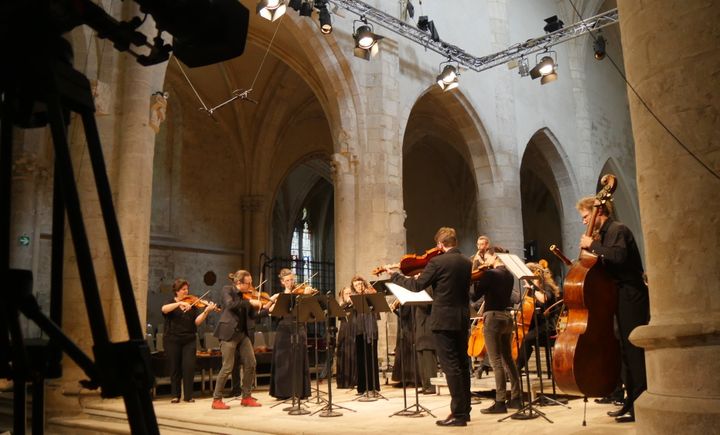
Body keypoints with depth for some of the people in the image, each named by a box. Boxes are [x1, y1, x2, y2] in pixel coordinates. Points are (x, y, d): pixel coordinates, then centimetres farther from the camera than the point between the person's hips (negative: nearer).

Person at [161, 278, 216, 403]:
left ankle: (188, 395, 3)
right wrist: (180, 303, -32)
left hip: (189, 340, 1)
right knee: (174, 368, 5)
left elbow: (197, 322, -3)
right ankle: (175, 395, 18)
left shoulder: (192, 304, 8)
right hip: (172, 340, -1)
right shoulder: (171, 302, 4)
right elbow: (164, 309, -21)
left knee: (189, 367, -7)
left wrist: (206, 311, -18)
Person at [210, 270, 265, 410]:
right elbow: (230, 305, -25)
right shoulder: (227, 290, -4)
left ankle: (246, 397, 15)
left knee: (251, 363, 2)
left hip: (243, 333, 7)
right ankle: (217, 399, 6)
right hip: (229, 332, -6)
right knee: (228, 367, -7)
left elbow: (253, 316, 8)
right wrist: (249, 302, -25)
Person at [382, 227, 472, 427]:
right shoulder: (467, 262, 8)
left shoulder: (437, 262, -13)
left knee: (450, 367, -4)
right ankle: (464, 410, 22)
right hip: (462, 319, 7)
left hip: (444, 320, -7)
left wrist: (394, 275, 1)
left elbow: (417, 286, -11)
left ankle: (458, 414, -2)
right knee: (462, 364, 14)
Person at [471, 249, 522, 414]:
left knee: (496, 362, -5)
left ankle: (500, 402, -5)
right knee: (508, 360, 16)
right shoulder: (509, 275, 9)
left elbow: (475, 295, -12)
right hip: (507, 317, 8)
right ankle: (515, 398, 21)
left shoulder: (489, 274, -13)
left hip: (493, 318, -8)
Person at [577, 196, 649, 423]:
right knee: (627, 350, 13)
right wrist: (594, 246, 1)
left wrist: (593, 245, -20)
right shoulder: (606, 233, 17)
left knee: (633, 350, -8)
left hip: (631, 297, -10)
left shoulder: (617, 229, -11)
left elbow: (619, 256, -29)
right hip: (623, 297, 10)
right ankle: (632, 402, 22)